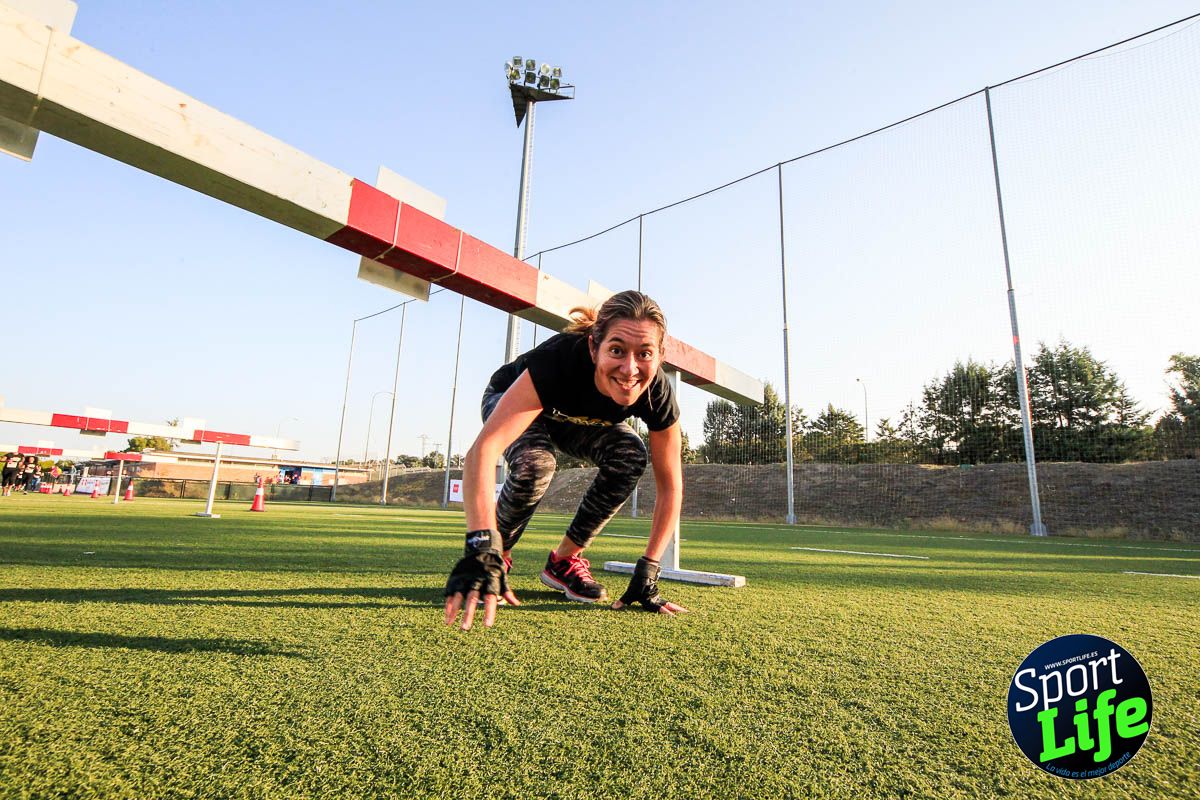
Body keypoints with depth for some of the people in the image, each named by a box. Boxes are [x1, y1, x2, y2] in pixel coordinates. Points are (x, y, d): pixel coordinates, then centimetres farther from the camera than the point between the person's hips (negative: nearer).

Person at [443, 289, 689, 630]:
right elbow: (482, 450, -53)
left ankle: (565, 559, -4)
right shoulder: (559, 359, -43)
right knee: (535, 465, -34)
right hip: (511, 402, -3)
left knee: (630, 456, -24)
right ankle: (499, 557, -5)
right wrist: (482, 549, -63)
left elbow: (670, 486, -20)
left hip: (579, 422, 3)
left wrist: (648, 571, -24)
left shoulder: (658, 396, -31)